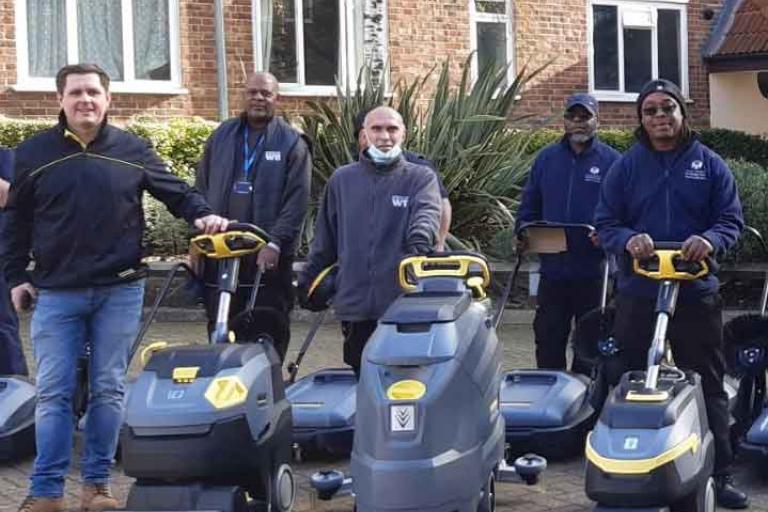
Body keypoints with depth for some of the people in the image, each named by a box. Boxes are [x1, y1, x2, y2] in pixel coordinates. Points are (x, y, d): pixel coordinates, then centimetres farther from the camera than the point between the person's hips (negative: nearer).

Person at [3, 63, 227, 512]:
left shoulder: (132, 150, 3)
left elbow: (176, 190, 10)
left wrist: (203, 215, -8)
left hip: (120, 292, 1)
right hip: (56, 294, 0)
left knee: (108, 391, 6)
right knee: (53, 394, 0)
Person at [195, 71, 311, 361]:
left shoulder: (291, 142, 2)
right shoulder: (221, 136, 14)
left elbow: (297, 200, -6)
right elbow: (201, 189, 16)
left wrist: (275, 243, -16)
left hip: (268, 257, -3)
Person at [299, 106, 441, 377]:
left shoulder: (421, 178, 6)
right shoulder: (342, 180, 14)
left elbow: (428, 213, -15)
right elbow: (325, 238, 20)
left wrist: (420, 239, -35)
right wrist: (308, 280, 19)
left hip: (406, 303, -3)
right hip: (355, 303, 3)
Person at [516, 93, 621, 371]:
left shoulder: (611, 160, 0)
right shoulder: (546, 158, 10)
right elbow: (529, 205, 14)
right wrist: (523, 233, -2)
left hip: (594, 272, -3)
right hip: (552, 268, 3)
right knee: (548, 339, 6)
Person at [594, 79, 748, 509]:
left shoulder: (710, 165, 5)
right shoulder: (626, 167, 6)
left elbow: (732, 219, 2)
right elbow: (606, 223, 4)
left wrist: (710, 240, -19)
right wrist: (628, 240, -17)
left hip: (697, 294, 0)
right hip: (638, 293, 1)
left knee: (709, 385, 3)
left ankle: (720, 473, 9)